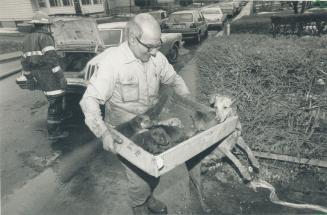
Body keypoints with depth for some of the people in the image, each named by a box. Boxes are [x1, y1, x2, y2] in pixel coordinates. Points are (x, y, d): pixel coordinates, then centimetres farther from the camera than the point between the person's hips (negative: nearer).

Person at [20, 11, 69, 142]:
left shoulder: (27, 39, 16)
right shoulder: (45, 38, -11)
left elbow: (25, 62, 19)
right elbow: (51, 59, -21)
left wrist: (29, 79, 27)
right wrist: (61, 77, -19)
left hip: (39, 78, 9)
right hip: (50, 77, -9)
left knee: (55, 101, 24)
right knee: (55, 103, -2)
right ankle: (53, 134, 4)